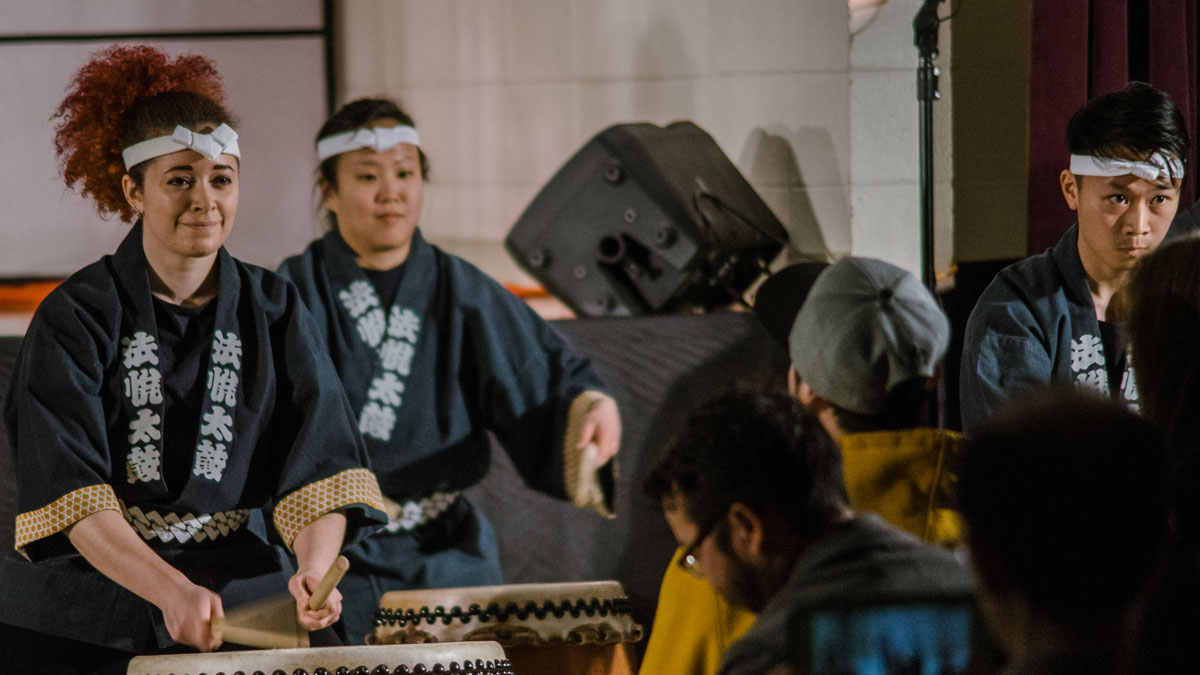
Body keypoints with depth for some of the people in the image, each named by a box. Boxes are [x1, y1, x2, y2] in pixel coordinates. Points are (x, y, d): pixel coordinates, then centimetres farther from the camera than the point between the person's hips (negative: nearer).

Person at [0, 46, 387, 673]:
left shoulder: (274, 312, 5)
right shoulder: (74, 317, -4)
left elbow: (322, 464, -4)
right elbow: (71, 497, -14)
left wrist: (313, 571, -24)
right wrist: (171, 591, -28)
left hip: (241, 600, 2)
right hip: (84, 616, -2)